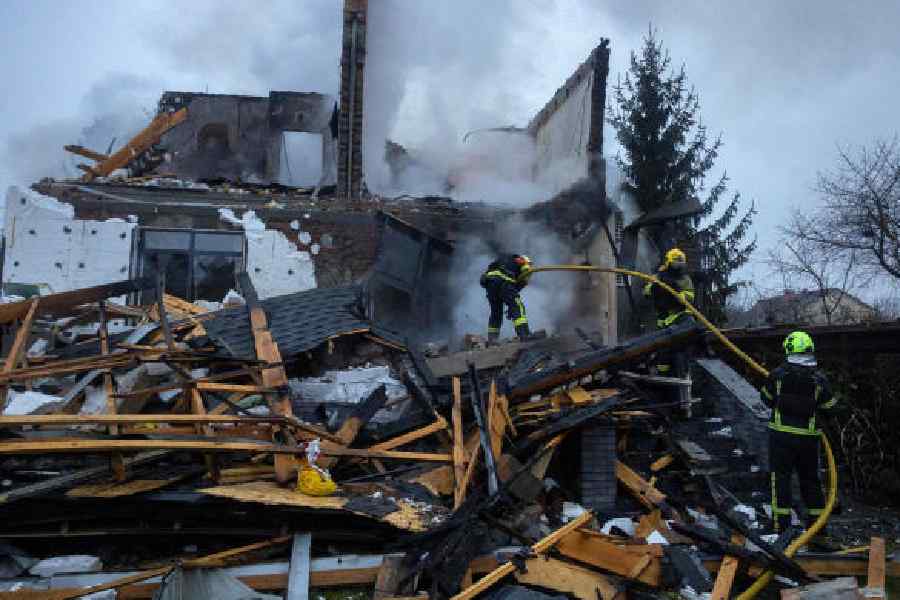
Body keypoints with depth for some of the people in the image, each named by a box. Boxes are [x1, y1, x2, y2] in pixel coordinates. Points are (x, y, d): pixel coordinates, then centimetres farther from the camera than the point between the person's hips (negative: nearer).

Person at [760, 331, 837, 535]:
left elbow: (767, 399, 4)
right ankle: (817, 519, 23)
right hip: (808, 436, 2)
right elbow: (829, 406, 4)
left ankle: (782, 522, 0)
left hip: (781, 434, -2)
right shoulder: (819, 378, -4)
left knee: (781, 477, 2)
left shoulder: (778, 374, -7)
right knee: (810, 478, 16)